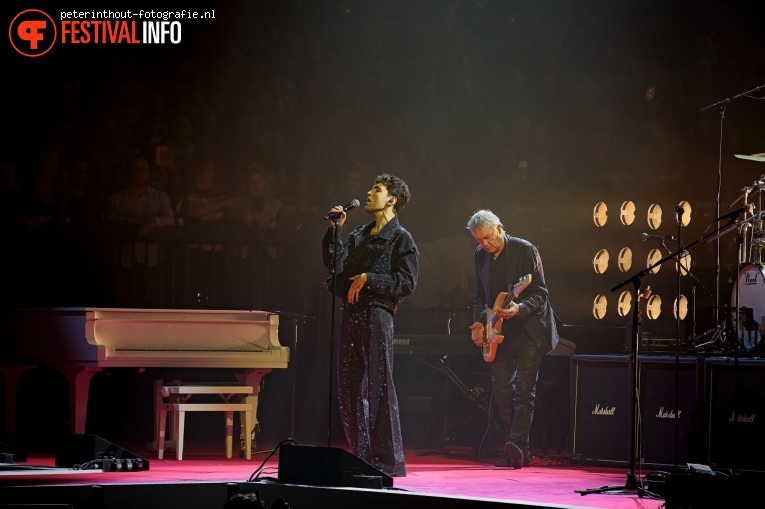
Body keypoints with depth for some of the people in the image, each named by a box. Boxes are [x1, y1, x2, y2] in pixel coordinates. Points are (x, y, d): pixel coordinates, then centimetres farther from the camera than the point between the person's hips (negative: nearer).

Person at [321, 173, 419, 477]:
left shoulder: (401, 239, -3)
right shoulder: (359, 235, 18)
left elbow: (407, 283, -10)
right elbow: (334, 262, 11)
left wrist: (368, 279, -14)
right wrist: (334, 229, 7)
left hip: (377, 314, -8)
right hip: (351, 314, 8)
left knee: (379, 386, -9)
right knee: (349, 387, 8)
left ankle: (389, 460, -5)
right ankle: (362, 456, 15)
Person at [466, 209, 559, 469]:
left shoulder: (525, 250, -13)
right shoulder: (480, 255, 5)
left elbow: (541, 293, -13)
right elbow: (480, 294, 16)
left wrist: (519, 309, -29)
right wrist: (479, 322, 0)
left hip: (529, 328, -6)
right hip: (501, 332, 6)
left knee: (524, 387, -13)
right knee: (500, 388, 0)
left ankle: (519, 446, -20)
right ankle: (516, 453, 6)